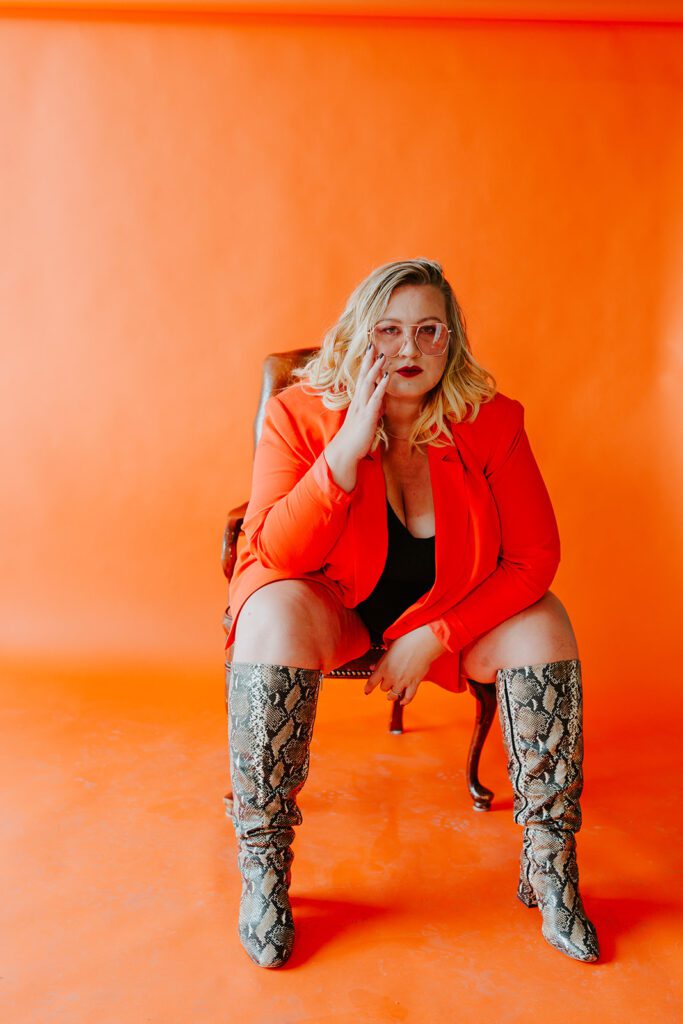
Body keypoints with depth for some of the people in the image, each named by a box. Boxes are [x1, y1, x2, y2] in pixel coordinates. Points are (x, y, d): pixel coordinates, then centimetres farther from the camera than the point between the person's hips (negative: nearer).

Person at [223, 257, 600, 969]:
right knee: (273, 613, -33)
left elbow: (534, 555, -12)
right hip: (329, 604, -1)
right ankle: (262, 870, -18)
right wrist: (349, 448, -33)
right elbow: (277, 554, -22)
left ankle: (549, 869, -9)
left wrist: (433, 637, -20)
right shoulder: (300, 413, -15)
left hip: (448, 612, 2)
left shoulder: (491, 422, -12)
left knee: (543, 624, -22)